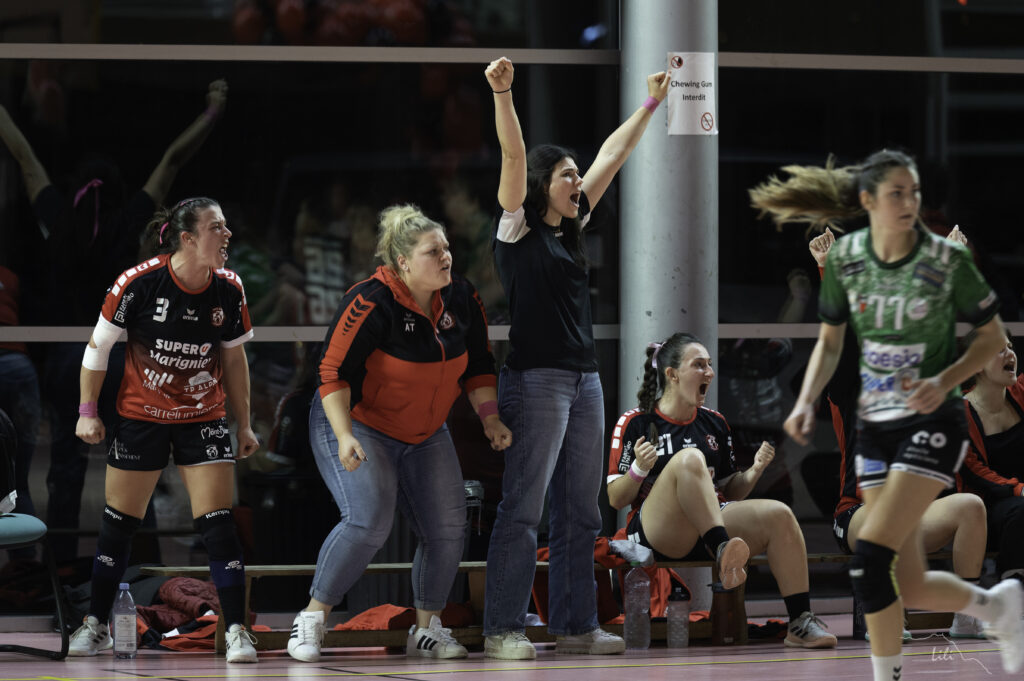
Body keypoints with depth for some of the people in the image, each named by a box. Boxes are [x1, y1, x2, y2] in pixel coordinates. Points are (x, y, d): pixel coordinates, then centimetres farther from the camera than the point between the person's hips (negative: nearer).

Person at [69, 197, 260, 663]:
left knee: (217, 524, -9)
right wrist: (87, 411, -4)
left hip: (204, 419, 2)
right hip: (141, 415, -2)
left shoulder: (228, 289, -8)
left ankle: (236, 631, -4)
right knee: (119, 523, 7)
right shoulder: (139, 283, -18)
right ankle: (96, 625, 23)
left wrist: (244, 425, 9)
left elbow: (234, 358, 7)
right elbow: (98, 346, -6)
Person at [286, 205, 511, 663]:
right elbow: (334, 372, -24)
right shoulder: (372, 303, -24)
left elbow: (477, 367, 10)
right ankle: (312, 618, -11)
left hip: (425, 436, 7)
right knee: (368, 521, -24)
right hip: (358, 427, -7)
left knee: (447, 528, -2)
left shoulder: (462, 299, -3)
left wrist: (489, 417, -3)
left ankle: (427, 630, 14)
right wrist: (344, 436, -33)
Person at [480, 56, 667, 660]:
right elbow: (514, 156, -16)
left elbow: (613, 156, 20)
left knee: (581, 513, 9)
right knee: (524, 509, -8)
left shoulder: (570, 230, 16)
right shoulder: (518, 229, -3)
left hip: (586, 381, 8)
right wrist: (502, 93, -29)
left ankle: (576, 625, 13)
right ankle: (503, 628, -6)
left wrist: (652, 104, 24)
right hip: (537, 379, -8)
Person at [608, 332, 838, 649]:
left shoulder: (715, 424, 19)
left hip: (713, 525, 5)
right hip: (657, 534, -5)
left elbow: (731, 493, 21)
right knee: (689, 458, -31)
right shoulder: (635, 424, 4)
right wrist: (639, 469, -17)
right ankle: (723, 551, -44)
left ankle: (800, 622, -24)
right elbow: (616, 499, 1)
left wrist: (754, 472, 3)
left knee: (779, 515, -22)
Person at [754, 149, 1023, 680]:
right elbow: (830, 340, 12)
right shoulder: (845, 258, -1)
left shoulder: (947, 260, -11)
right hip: (875, 429, 5)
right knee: (909, 589, 4)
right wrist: (806, 402, -4)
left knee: (870, 558, -19)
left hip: (932, 423, -4)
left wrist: (944, 381, -17)